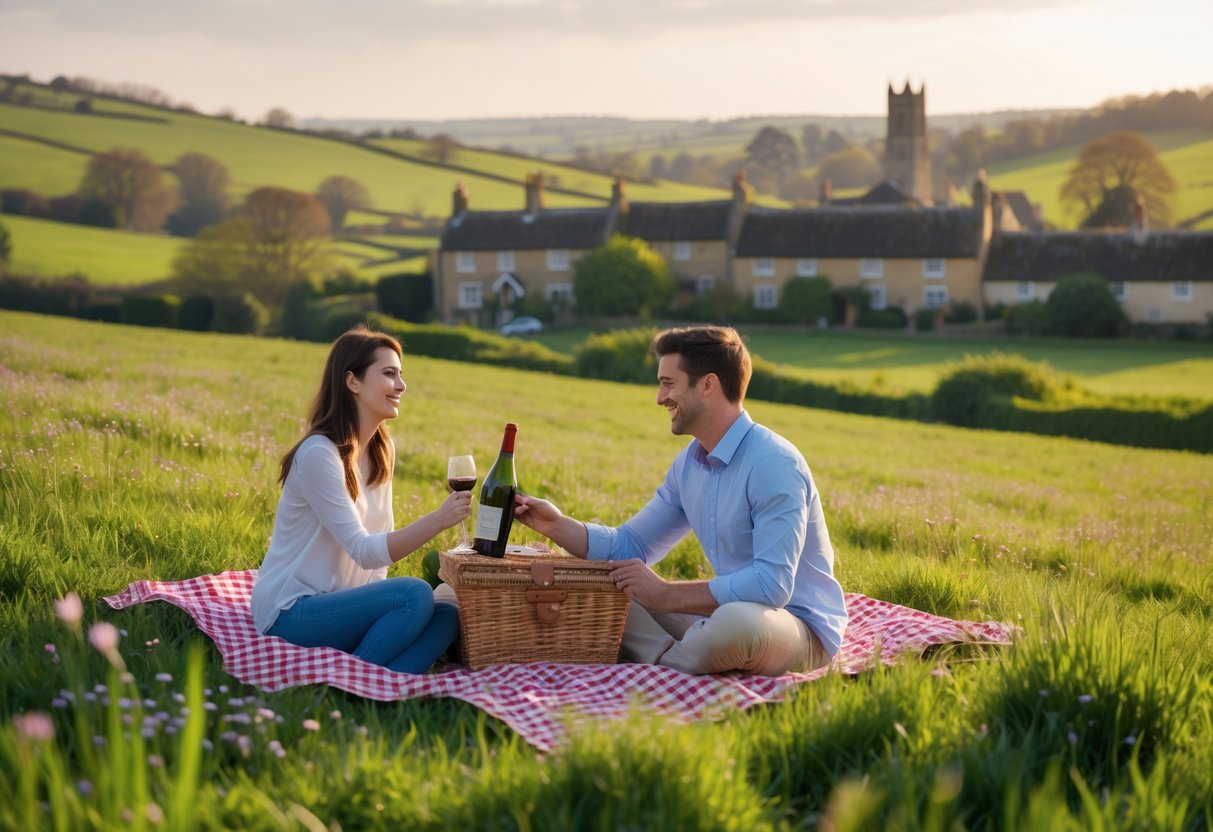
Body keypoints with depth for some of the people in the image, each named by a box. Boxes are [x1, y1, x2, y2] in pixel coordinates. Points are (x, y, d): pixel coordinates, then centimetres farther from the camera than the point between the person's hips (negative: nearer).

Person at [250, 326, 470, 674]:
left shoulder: (381, 450, 9)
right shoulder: (320, 454, -17)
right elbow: (364, 551, -22)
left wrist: (378, 600, -5)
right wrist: (438, 519, -33)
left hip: (336, 602, 8)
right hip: (290, 615, -8)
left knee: (447, 616, -15)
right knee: (414, 595, -28)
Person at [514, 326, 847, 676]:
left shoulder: (774, 463, -20)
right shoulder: (689, 463, 8)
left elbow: (772, 584, -28)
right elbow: (631, 545, 15)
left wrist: (666, 594, -21)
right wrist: (557, 525, -1)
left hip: (803, 628, -8)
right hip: (725, 615, 8)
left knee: (736, 620, -41)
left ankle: (659, 667, -13)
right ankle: (674, 660, -18)